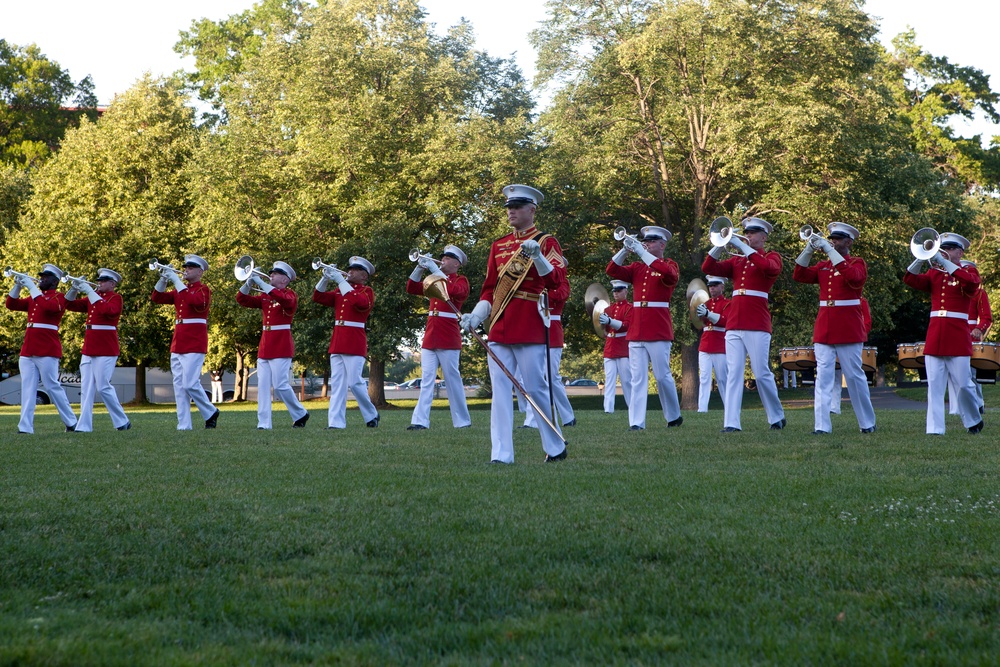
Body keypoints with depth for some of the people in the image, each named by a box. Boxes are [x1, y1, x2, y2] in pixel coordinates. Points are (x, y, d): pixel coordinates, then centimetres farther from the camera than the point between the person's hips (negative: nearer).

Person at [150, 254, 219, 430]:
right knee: (179, 385, 2)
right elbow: (156, 297, 12)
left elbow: (193, 301, -24)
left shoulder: (203, 290, -3)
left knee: (190, 384, -12)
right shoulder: (179, 290, 18)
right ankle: (183, 425, 2)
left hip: (194, 344, -7)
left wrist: (175, 279, -22)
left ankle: (211, 413, 7)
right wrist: (164, 279, -3)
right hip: (177, 343, 7)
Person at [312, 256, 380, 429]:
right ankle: (336, 422, -1)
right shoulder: (339, 291, 18)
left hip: (355, 343, -6)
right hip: (337, 342, 6)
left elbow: (360, 303, -22)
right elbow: (318, 297, 12)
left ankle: (372, 415, 10)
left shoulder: (366, 291, 0)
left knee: (354, 382, -7)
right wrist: (326, 279, -3)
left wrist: (340, 280, -20)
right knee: (337, 384, 1)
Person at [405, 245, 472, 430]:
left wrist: (435, 269, -18)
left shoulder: (461, 280, 2)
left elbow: (454, 290, -21)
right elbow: (412, 288, 14)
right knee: (426, 380, -3)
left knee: (452, 379, -1)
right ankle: (421, 421, -10)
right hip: (430, 337, 6)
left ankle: (463, 421, 9)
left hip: (448, 338, -6)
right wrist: (420, 268, 0)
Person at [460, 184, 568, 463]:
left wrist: (537, 256, -25)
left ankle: (556, 447, 15)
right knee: (500, 390, 0)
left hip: (530, 330, -5)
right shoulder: (499, 245, 16)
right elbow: (490, 288, 16)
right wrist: (477, 315, 1)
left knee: (536, 388, -1)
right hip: (499, 329, 5)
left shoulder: (546, 242, 1)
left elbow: (557, 282, -12)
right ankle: (501, 454, -1)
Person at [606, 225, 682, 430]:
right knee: (638, 377, -2)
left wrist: (641, 252, -22)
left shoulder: (670, 265, 2)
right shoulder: (637, 268, 16)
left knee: (662, 376, 1)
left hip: (659, 331, -4)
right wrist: (625, 250, -10)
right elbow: (612, 270, 5)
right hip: (636, 329, 4)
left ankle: (674, 416, 18)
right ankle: (636, 421, -5)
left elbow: (669, 274, -22)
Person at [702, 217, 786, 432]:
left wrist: (742, 246, -18)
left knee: (762, 374, -2)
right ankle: (731, 422, -7)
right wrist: (721, 244, -5)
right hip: (734, 324, 4)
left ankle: (777, 417, 15)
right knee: (733, 373, -3)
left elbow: (770, 268, -19)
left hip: (757, 325, -4)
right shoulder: (736, 261, 18)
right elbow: (708, 268, 8)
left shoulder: (771, 257, 6)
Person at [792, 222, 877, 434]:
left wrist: (829, 250, -22)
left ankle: (867, 423, 15)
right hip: (824, 329, 4)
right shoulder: (823, 266, 15)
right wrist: (810, 249, -8)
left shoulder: (857, 263, 1)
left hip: (848, 329, -4)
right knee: (823, 376, -4)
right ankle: (821, 425, -8)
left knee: (855, 376, 2)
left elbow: (853, 277, -22)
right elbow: (799, 275, 3)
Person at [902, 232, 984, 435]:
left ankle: (974, 420, 21)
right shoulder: (934, 273, 15)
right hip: (934, 336, 3)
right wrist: (922, 258, -15)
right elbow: (911, 279, 0)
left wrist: (943, 262, -24)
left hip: (958, 338, -3)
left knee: (963, 384, 0)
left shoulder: (969, 271, 5)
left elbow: (971, 283, -20)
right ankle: (935, 427, -4)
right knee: (934, 385, -2)